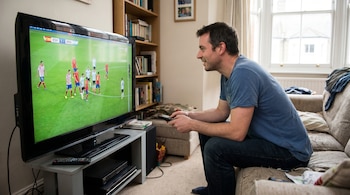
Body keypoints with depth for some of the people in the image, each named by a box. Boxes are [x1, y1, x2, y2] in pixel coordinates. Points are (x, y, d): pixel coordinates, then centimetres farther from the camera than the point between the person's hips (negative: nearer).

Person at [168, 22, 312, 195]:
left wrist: (192, 125, -19)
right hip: (266, 137, 10)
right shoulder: (229, 73, 3)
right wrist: (190, 116, 1)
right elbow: (222, 112, 13)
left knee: (215, 148, -24)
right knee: (207, 131, 11)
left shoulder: (243, 73, -27)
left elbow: (237, 132, -29)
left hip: (290, 150, -9)